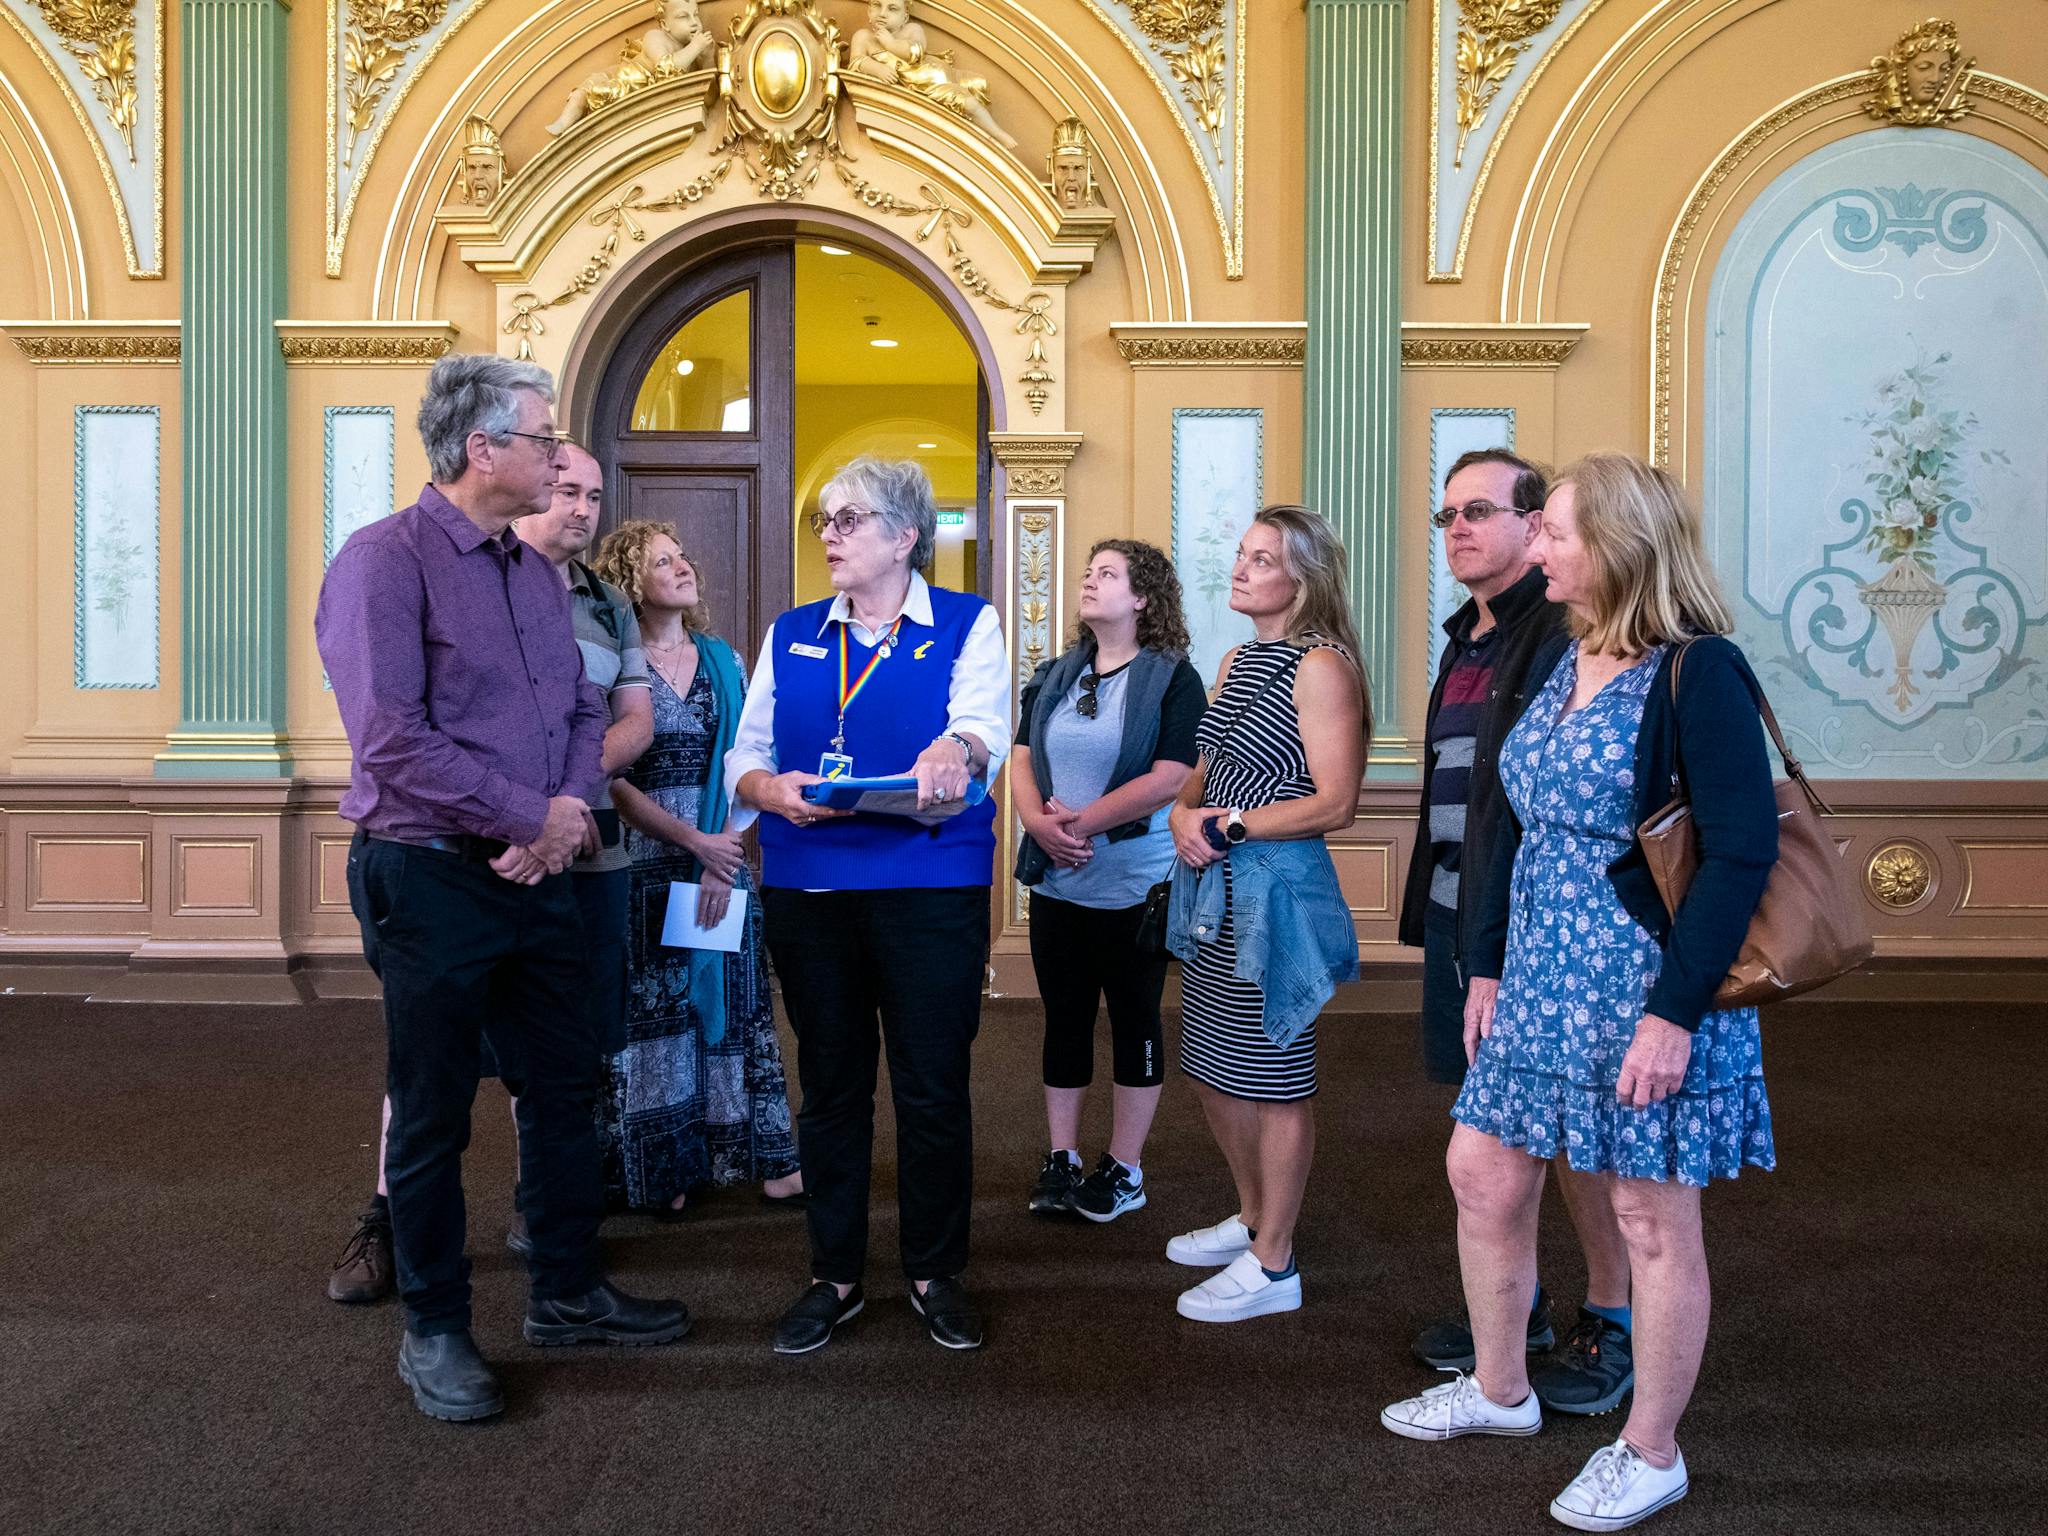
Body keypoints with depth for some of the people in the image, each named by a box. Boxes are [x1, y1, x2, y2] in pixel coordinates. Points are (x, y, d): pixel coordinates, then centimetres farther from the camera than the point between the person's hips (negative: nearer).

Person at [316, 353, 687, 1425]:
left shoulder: (538, 573, 11)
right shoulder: (385, 560, -13)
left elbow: (583, 708, 14)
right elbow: (394, 741, -21)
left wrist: (571, 803, -7)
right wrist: (535, 818, -16)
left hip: (537, 872, 7)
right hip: (431, 880, -7)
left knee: (564, 1086, 15)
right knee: (432, 1114, 6)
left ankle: (567, 1292, 32)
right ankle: (434, 1331, 23)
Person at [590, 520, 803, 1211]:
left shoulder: (722, 660, 9)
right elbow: (612, 779, -10)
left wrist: (723, 858, -7)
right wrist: (694, 842, -13)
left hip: (722, 855, 4)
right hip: (645, 862, -4)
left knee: (732, 999, 7)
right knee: (651, 1010, 3)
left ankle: (767, 1160, 13)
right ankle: (658, 1171, 14)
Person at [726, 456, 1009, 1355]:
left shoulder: (966, 625, 3)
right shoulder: (792, 636, 14)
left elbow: (986, 725, -15)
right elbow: (745, 757, 8)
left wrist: (953, 751, -39)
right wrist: (772, 790, -15)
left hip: (932, 889, -3)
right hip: (806, 889, 3)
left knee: (933, 1085, 3)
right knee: (829, 1084, 11)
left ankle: (935, 1271, 23)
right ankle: (834, 1274, 26)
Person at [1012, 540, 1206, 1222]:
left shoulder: (1172, 679, -6)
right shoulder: (1054, 676, 11)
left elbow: (1169, 777, -17)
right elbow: (1021, 761, 5)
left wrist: (1081, 821, -20)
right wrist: (1040, 823, -14)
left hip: (1133, 881, -5)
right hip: (1056, 880, 5)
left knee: (1134, 1018, 6)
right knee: (1065, 1015, 12)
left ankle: (1124, 1169, 18)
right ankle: (1061, 1159, 24)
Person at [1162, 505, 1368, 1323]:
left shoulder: (1320, 667, -12)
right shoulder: (1239, 662, 15)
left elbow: (1335, 802, -17)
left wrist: (1230, 827, -16)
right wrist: (1185, 813, -3)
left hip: (1277, 886, -9)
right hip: (1215, 886, 9)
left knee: (1272, 1076, 1)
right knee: (1214, 1068, 18)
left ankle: (1272, 1264, 15)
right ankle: (1252, 1216, 38)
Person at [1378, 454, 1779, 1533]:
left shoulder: (1697, 672, -15)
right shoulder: (1564, 664, 9)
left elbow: (1743, 850, -19)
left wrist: (1675, 1011, -22)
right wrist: (1489, 968, 13)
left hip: (1648, 994, -8)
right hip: (1544, 983, 8)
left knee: (1652, 1219, 6)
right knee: (1482, 1172, 14)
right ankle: (1500, 1391, 35)